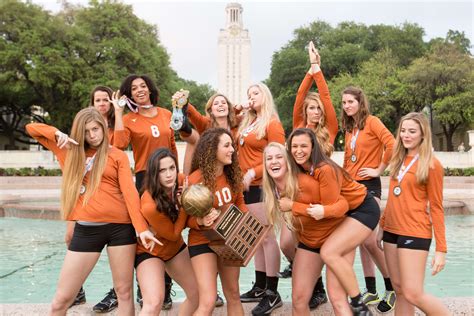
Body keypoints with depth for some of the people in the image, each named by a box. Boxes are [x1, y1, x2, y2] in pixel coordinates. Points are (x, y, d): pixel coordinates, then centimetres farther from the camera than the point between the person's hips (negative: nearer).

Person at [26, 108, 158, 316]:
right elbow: (31, 128, 17)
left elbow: (129, 192, -4)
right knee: (61, 299, 6)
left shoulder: (118, 156, 6)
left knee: (124, 292, 8)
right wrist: (57, 134, -1)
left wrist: (141, 228, -14)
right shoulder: (70, 151, 14)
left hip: (120, 227, -2)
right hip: (86, 230, 2)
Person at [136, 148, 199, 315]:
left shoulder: (180, 182, -17)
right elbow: (174, 233, -20)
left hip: (175, 247, 7)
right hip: (150, 251, -6)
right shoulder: (150, 205, -34)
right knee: (154, 302, -24)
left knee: (198, 294, 10)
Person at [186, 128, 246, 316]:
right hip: (203, 242, -6)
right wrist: (200, 222, -33)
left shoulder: (232, 174, -5)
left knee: (233, 295, 16)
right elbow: (187, 218, -13)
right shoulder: (195, 180, -20)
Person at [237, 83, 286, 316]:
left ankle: (272, 293, 2)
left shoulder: (272, 123, -7)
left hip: (262, 186, -8)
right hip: (247, 187, 8)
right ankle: (260, 287, 22)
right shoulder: (247, 122, 16)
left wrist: (253, 172, -18)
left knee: (267, 237, -6)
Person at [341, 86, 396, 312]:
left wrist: (379, 170, -12)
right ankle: (371, 291, 16)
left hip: (369, 185, -7)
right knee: (360, 240, 8)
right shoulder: (349, 128, 15)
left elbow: (391, 144, -20)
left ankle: (392, 288, 4)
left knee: (369, 240, -14)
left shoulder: (372, 121, -7)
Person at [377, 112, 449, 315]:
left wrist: (441, 249, -10)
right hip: (391, 231, 7)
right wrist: (382, 227, 16)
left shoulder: (431, 164, -9)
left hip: (415, 234, -7)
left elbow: (436, 207, -9)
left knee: (413, 294, -9)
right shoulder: (399, 159, 11)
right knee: (399, 291, 11)